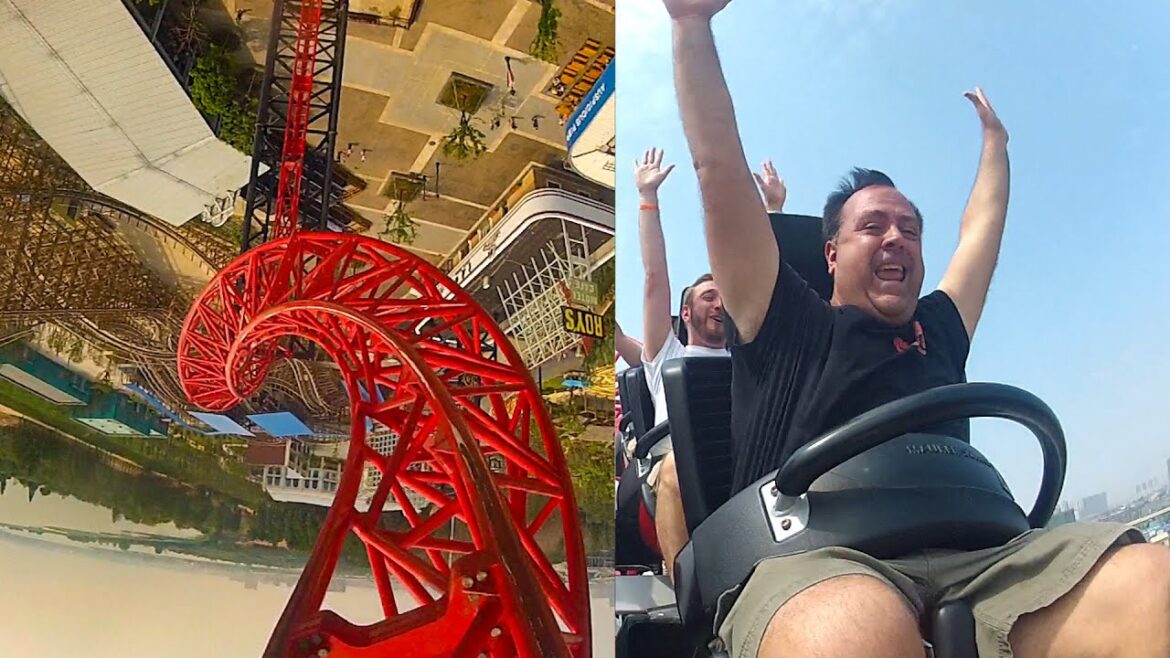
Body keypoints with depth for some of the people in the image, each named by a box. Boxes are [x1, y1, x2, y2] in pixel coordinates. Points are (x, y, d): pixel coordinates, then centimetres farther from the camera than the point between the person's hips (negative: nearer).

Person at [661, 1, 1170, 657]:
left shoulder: (939, 332, 30)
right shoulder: (787, 325, 16)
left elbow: (982, 230, 46)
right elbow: (719, 167, 13)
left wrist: (994, 139, 59)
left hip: (972, 553, 5)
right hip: (810, 559, -4)